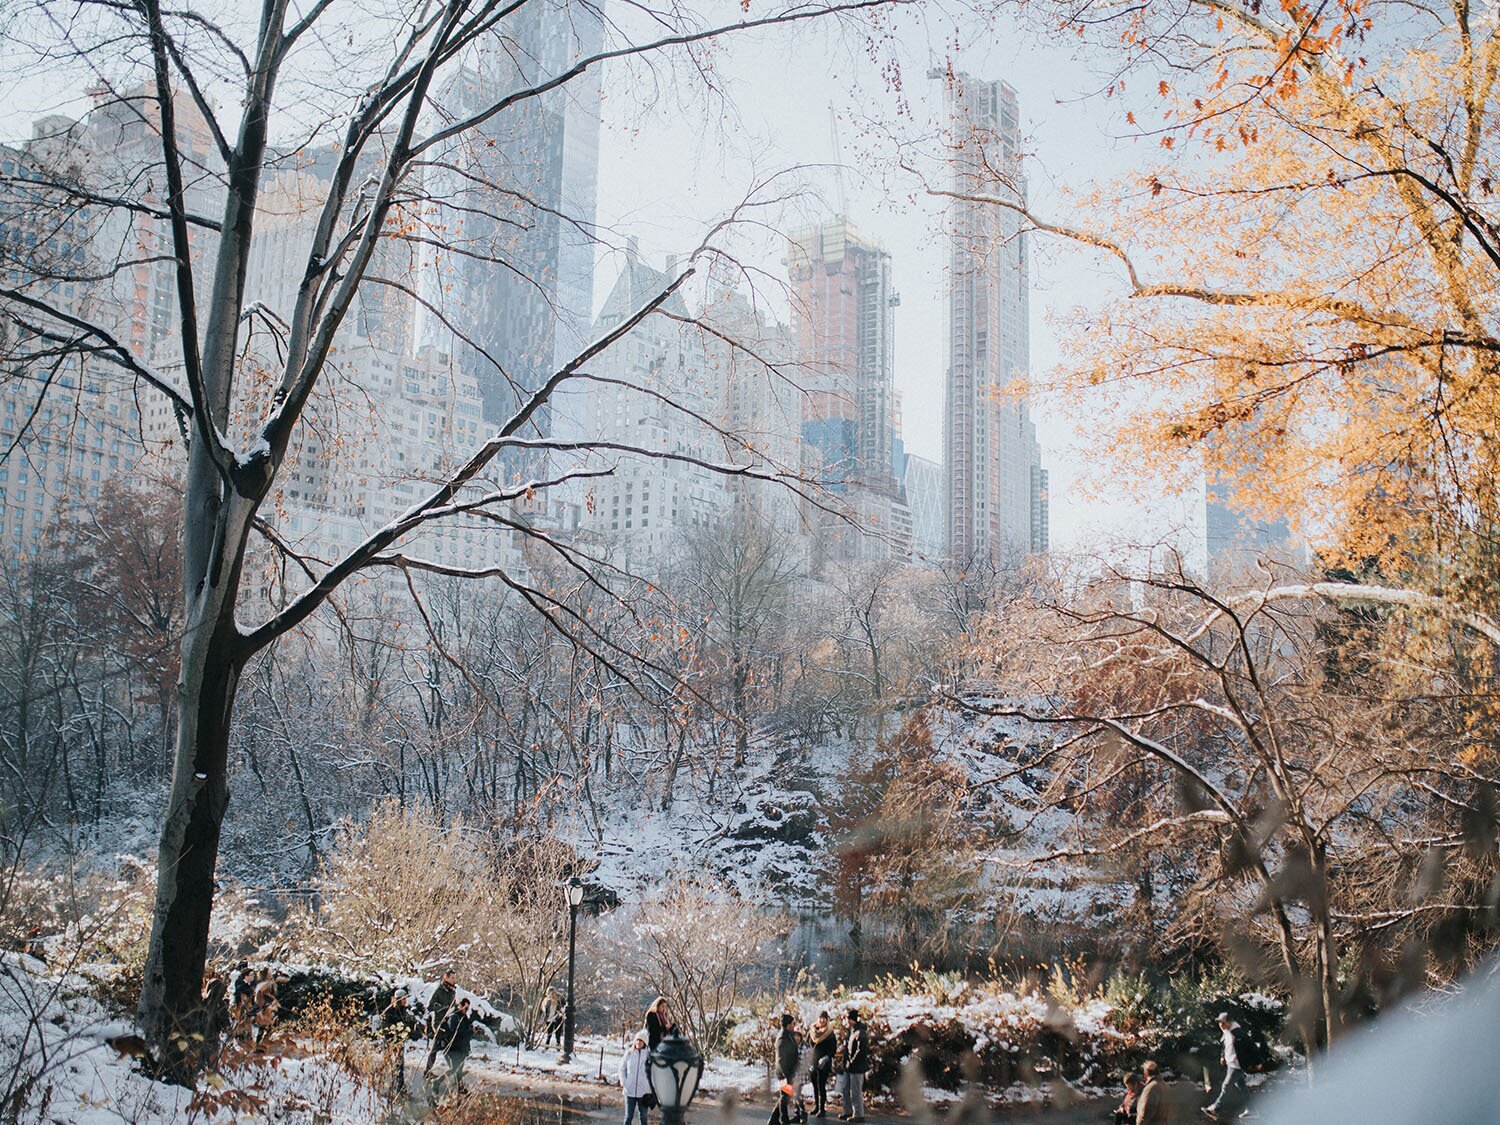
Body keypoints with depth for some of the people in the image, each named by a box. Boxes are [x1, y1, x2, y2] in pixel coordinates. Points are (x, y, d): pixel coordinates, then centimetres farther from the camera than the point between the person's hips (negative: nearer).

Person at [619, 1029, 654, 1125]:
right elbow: (622, 1069, 9)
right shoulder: (629, 1053, 0)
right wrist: (623, 1082, -1)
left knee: (643, 1116, 9)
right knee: (628, 1116, 5)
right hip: (630, 1091, 1)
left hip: (644, 1092, -1)